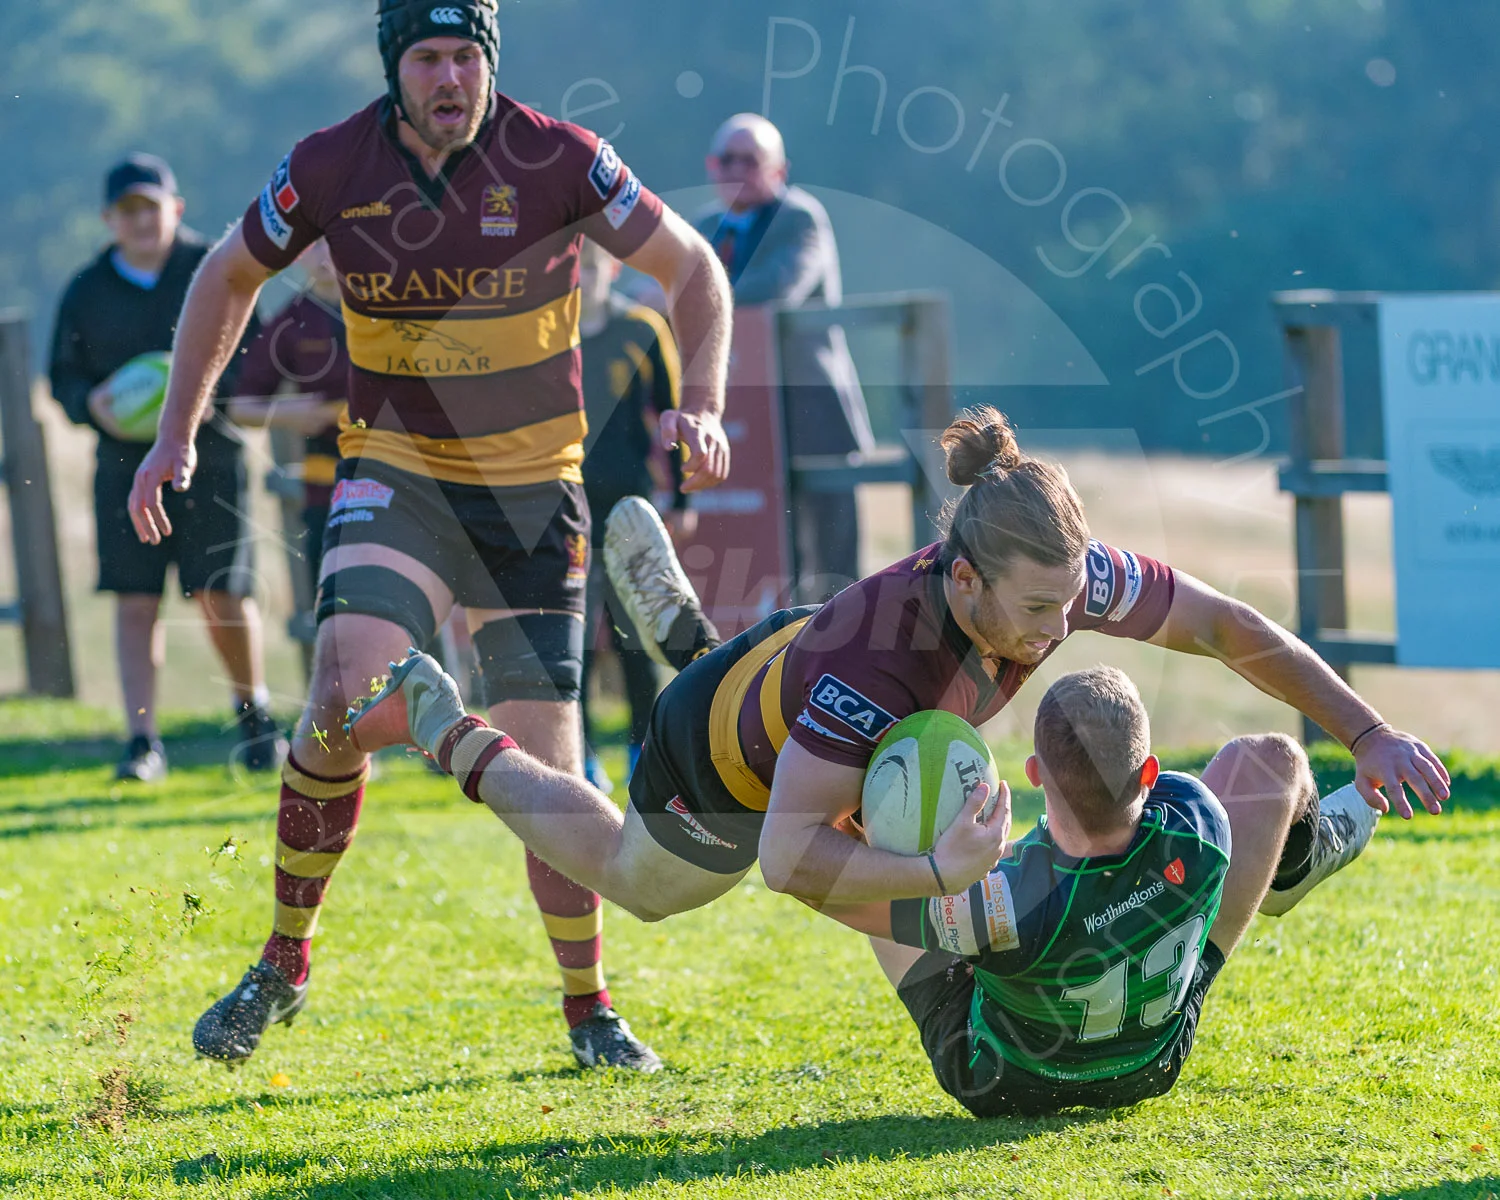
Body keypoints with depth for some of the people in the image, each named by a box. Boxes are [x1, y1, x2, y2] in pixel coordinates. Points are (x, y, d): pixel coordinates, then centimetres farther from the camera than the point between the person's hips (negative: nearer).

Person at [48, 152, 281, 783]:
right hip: (126, 464, 2)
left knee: (222, 598, -5)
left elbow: (254, 356, 1)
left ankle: (253, 708, 21)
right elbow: (64, 378, 11)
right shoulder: (86, 292, 7)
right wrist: (93, 402, -12)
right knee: (135, 604, -5)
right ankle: (142, 742, -3)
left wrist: (210, 389, -19)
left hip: (209, 457, -2)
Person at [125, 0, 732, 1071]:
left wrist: (701, 405, -15)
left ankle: (590, 1009, 14)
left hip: (533, 489, 0)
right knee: (342, 697, -22)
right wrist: (178, 433, 8)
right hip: (394, 472, 0)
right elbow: (231, 275, 11)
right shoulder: (330, 169, -7)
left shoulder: (556, 159, -11)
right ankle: (284, 962, -4)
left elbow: (692, 266, -1)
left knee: (545, 756, -4)